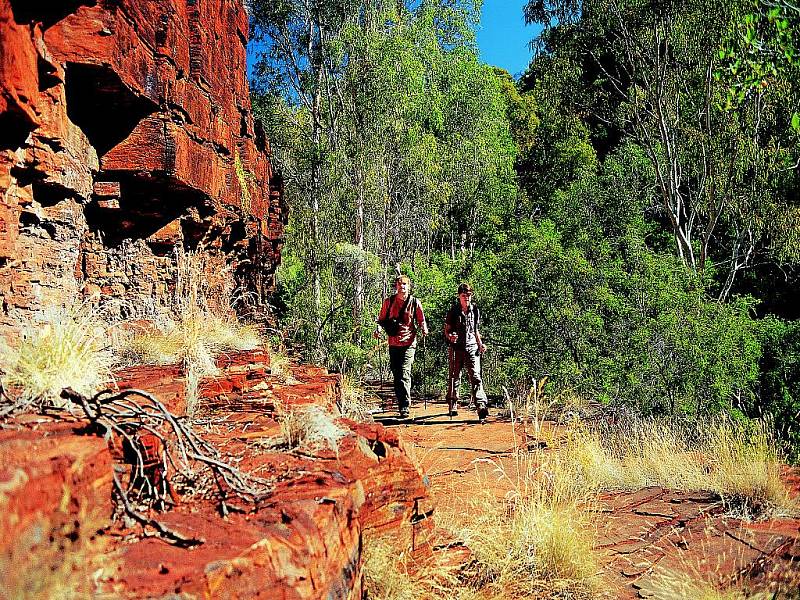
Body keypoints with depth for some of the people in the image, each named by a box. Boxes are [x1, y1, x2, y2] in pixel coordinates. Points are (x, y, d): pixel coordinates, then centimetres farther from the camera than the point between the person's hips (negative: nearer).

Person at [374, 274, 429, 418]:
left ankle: (405, 407, -12)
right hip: (393, 344, 3)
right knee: (396, 375, 9)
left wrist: (424, 329, -12)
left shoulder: (415, 303, 3)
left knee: (404, 374, -14)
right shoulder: (389, 302, 7)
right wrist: (378, 328, -6)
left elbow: (421, 320, 9)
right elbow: (382, 319, 13)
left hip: (408, 343, -3)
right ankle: (401, 404, 22)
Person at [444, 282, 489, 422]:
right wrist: (450, 336, -18)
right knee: (454, 378, 7)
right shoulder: (453, 311, 0)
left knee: (475, 377, -10)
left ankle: (482, 408, -17)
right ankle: (452, 407, 22)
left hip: (472, 348, 1)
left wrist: (480, 344, 8)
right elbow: (446, 330, 5)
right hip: (456, 348, -1)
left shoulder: (475, 310, 9)